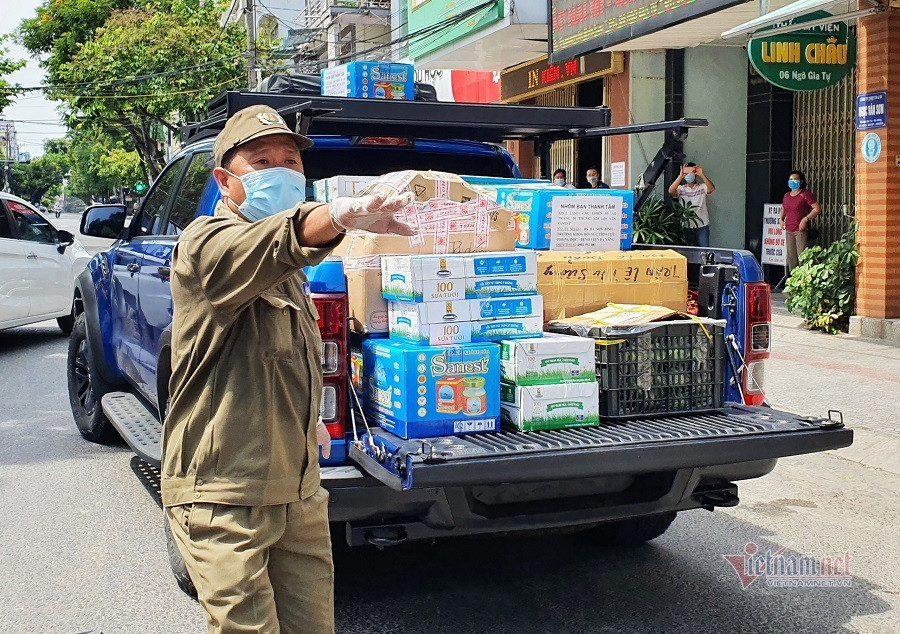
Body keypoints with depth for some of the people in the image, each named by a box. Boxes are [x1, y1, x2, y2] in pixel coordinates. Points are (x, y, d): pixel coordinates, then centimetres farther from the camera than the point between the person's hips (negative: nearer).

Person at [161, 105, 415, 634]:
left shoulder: (286, 271, 16)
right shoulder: (206, 244, -12)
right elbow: (273, 243, -38)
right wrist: (341, 215, -56)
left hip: (299, 492, 8)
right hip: (225, 495, -8)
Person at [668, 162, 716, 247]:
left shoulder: (702, 187, 3)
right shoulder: (680, 188, 2)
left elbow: (712, 188, -18)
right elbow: (671, 191, -18)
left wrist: (702, 175, -31)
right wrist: (681, 175, -29)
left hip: (702, 226, 0)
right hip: (686, 226, 0)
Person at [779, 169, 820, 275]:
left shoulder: (806, 194, -5)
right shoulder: (786, 196, 16)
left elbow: (817, 209, -12)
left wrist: (805, 219, -18)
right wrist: (781, 219, 15)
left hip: (801, 231, -7)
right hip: (789, 231, 7)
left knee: (802, 257, -12)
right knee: (791, 258, 9)